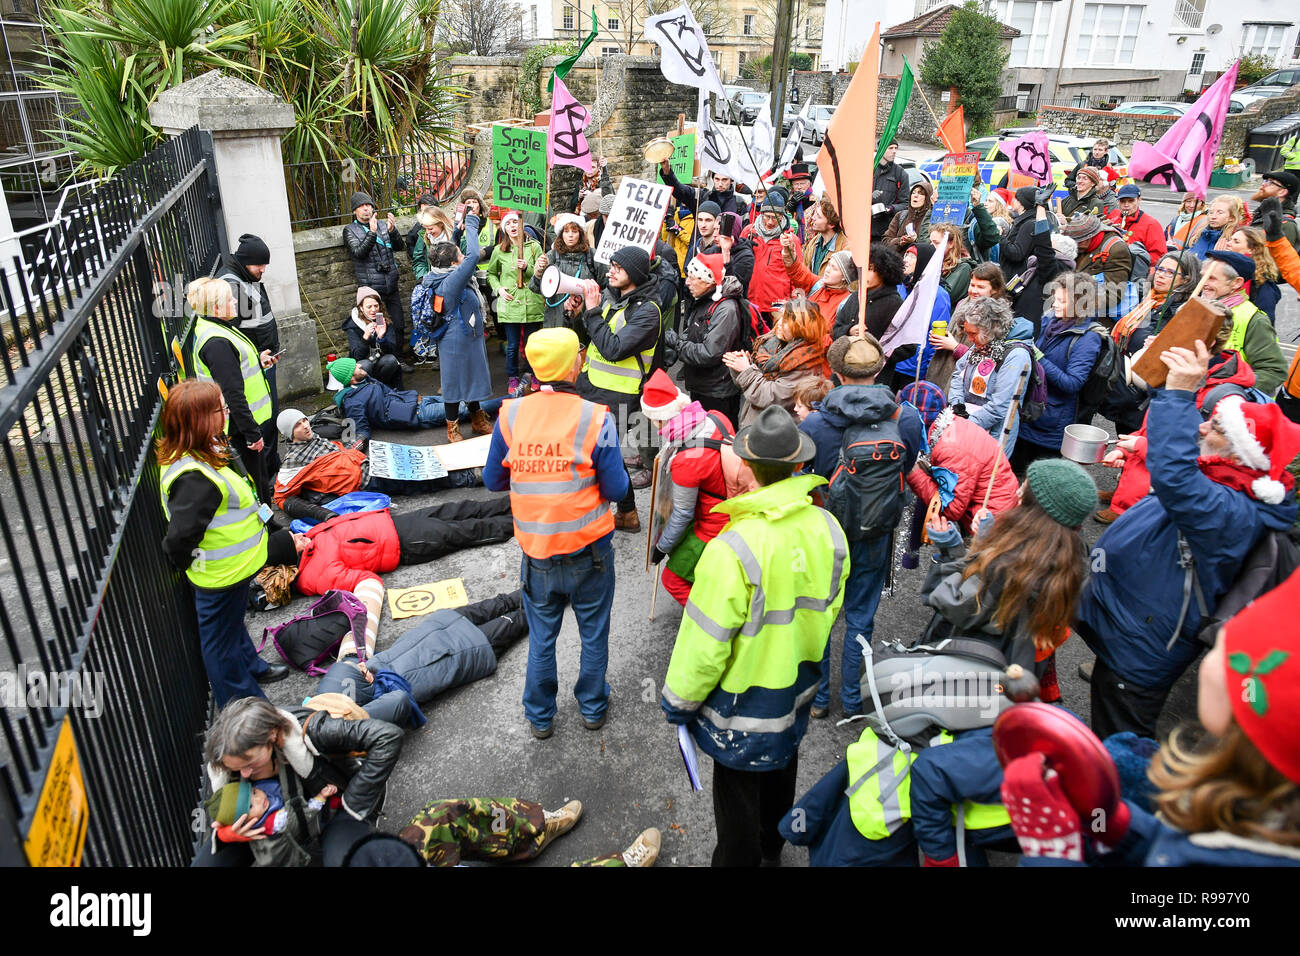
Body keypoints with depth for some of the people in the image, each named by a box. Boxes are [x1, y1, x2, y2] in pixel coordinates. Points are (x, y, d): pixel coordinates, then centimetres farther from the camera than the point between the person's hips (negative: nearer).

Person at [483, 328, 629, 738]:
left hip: (536, 551, 2)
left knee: (541, 637, 19)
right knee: (594, 634, 20)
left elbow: (493, 480, 1)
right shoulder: (596, 419, -16)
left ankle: (540, 717, 35)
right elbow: (616, 490, -12)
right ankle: (593, 708, 38)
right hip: (589, 550, -2)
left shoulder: (510, 415, -8)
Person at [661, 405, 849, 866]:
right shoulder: (828, 530, -13)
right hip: (798, 690, 7)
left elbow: (705, 643, -24)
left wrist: (678, 701, -8)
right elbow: (828, 611, 2)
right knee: (780, 771, 30)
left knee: (738, 798, 16)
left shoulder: (733, 550, -33)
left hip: (744, 709, -7)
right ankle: (772, 845, 56)